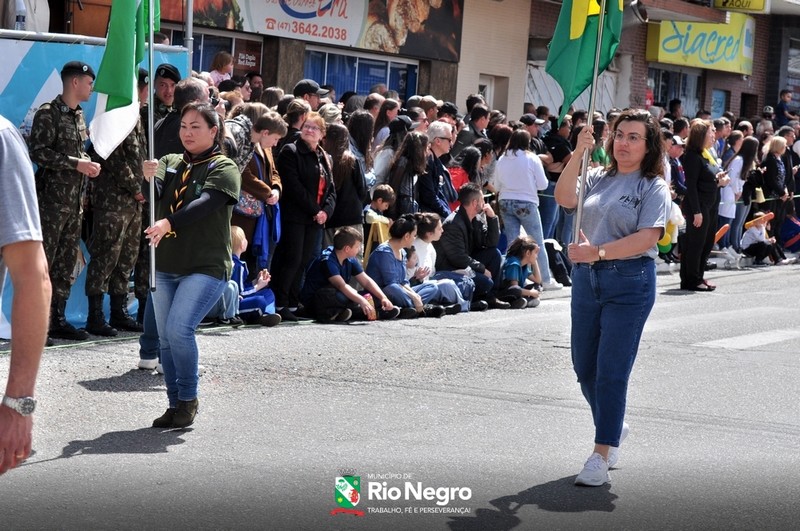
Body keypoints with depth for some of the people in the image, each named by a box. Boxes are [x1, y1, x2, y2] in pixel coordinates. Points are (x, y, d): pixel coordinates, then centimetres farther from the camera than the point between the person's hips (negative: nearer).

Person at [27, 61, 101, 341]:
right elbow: (38, 152, -17)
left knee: (66, 263, 9)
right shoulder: (48, 113, -9)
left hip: (74, 200, 8)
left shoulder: (79, 115, 16)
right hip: (51, 200, -8)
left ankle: (57, 319, 15)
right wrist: (75, 163, -17)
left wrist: (88, 163, 5)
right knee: (42, 262, -8)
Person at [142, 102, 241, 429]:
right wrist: (150, 179, -27)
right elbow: (154, 197, -3)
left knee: (179, 329, -20)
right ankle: (175, 405, 19)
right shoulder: (170, 163, 13)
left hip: (206, 267, -6)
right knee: (166, 338, 7)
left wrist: (168, 223, -36)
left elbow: (207, 203, -21)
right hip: (165, 266, 6)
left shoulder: (223, 168, -3)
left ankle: (189, 399, -3)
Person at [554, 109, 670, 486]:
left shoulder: (653, 188, -4)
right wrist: (578, 154, -16)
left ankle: (601, 457, -2)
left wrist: (598, 251, -23)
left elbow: (646, 238, -16)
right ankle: (614, 428, 37)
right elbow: (564, 198, -7)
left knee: (611, 371, -6)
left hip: (629, 283, -6)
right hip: (586, 279, 6)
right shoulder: (598, 178, 10)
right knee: (584, 367, 13)